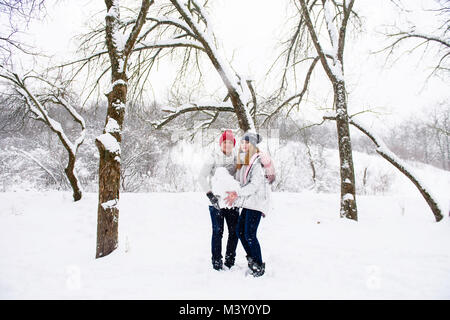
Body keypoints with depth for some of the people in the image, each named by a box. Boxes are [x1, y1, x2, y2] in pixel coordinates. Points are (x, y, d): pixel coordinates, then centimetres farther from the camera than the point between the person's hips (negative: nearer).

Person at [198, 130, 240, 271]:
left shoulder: (236, 158, 7)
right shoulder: (213, 157, -7)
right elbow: (201, 177, -10)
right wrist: (210, 195, -18)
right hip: (216, 200, -4)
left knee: (234, 231, 6)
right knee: (218, 231, -2)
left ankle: (230, 261, 22)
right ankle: (216, 262, 12)